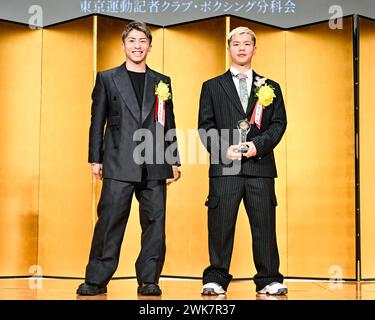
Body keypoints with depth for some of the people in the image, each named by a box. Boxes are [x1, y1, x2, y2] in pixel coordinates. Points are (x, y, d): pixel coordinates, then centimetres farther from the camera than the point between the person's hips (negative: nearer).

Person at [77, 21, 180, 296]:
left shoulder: (162, 82, 16)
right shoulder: (107, 79, 11)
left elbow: (169, 125, 15)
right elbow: (97, 122, 8)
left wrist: (174, 161, 9)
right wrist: (95, 159, 1)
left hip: (154, 165, 2)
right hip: (119, 164, -2)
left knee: (155, 222, 0)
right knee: (110, 221, -4)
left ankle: (149, 280, 8)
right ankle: (96, 280, 4)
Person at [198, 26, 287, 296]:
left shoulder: (270, 87, 17)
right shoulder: (212, 86, 15)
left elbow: (279, 123, 8)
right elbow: (205, 125, 7)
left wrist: (259, 144, -9)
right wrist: (223, 149, -9)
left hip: (260, 165, 1)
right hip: (224, 166, -1)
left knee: (264, 225, 0)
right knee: (220, 225, -2)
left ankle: (269, 280, 8)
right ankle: (216, 279, 6)